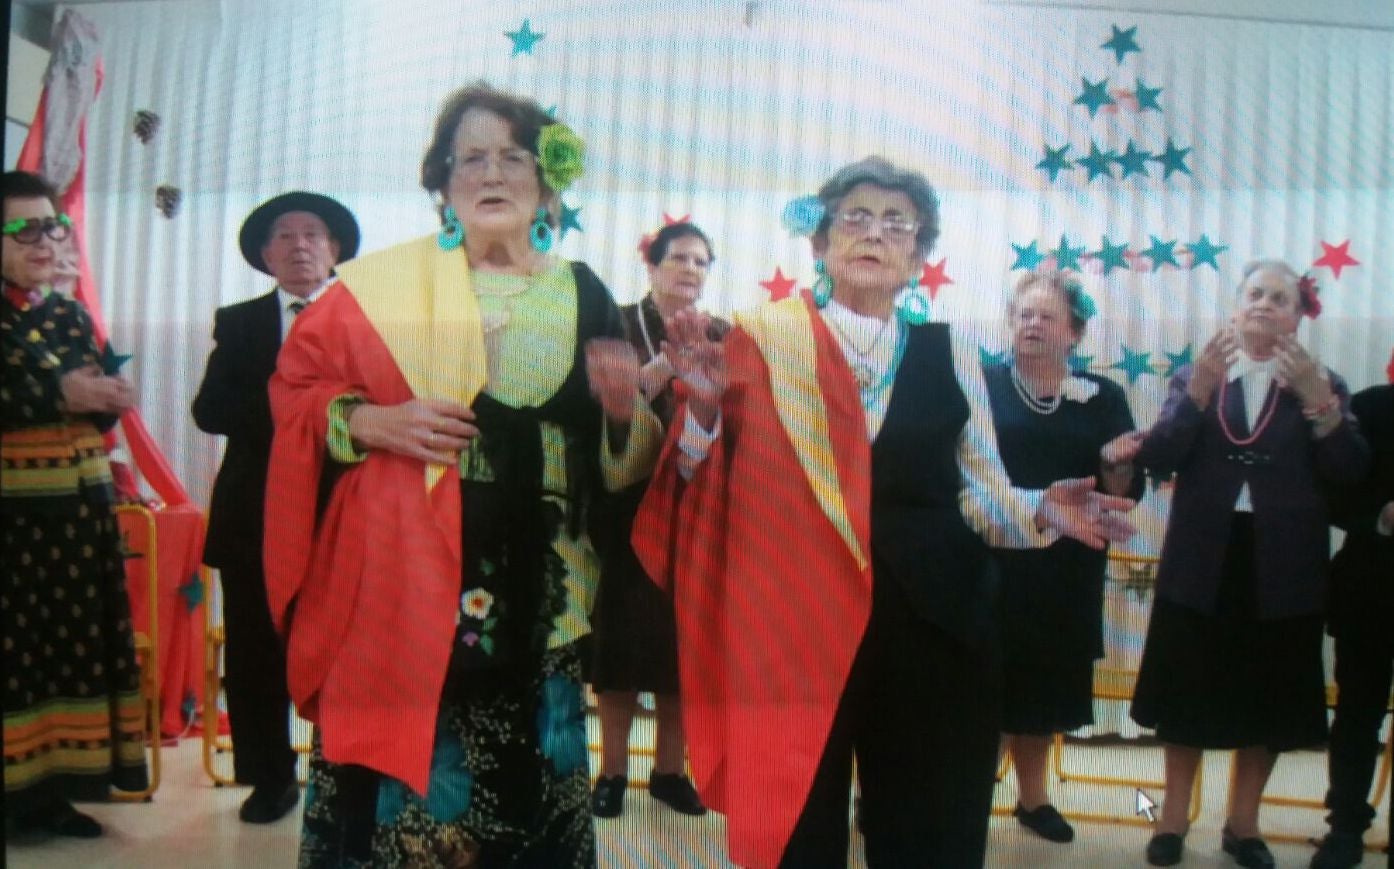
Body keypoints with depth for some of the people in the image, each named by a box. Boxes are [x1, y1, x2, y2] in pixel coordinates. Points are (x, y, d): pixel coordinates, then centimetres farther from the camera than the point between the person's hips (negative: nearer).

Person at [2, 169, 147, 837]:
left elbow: (99, 412, 9)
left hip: (80, 505, 6)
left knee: (77, 637, 8)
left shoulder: (72, 315, 12)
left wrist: (105, 399, -11)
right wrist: (59, 392, -24)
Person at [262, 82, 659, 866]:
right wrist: (367, 422, -12)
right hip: (401, 585, -1)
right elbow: (294, 383, 6)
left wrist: (625, 408, -12)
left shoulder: (581, 295, 7)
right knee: (397, 782, 1)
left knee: (520, 783, 7)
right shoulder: (384, 282, 3)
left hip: (533, 600, 2)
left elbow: (623, 465, 10)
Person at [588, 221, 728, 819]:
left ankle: (670, 768, 18)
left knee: (686, 636, 5)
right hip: (631, 505, -3)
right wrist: (669, 361, -20)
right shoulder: (621, 323, 2)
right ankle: (613, 769, 12)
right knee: (624, 632, 0)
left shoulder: (721, 335, 11)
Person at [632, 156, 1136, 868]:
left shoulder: (950, 352, 6)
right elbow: (708, 484, -1)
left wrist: (1042, 512, -12)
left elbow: (982, 493, 7)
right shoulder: (769, 337, 0)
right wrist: (705, 407, -20)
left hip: (931, 626, 2)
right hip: (793, 624, -1)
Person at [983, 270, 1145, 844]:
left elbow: (1126, 493, 3)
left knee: (1043, 683, 17)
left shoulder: (1103, 398, 4)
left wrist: (1116, 464, -16)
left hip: (1065, 572, 3)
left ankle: (1032, 796, 35)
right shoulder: (981, 384, -5)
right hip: (990, 564, -3)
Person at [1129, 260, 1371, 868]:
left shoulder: (1322, 385, 4)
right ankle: (1174, 819, 21)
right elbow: (1156, 459, -9)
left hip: (1282, 570, 1)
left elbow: (1351, 472, -9)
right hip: (1202, 564, 0)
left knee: (1268, 699, 10)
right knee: (1188, 695, 7)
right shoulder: (1194, 377, 4)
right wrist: (1199, 391, -21)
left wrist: (1317, 399, -21)